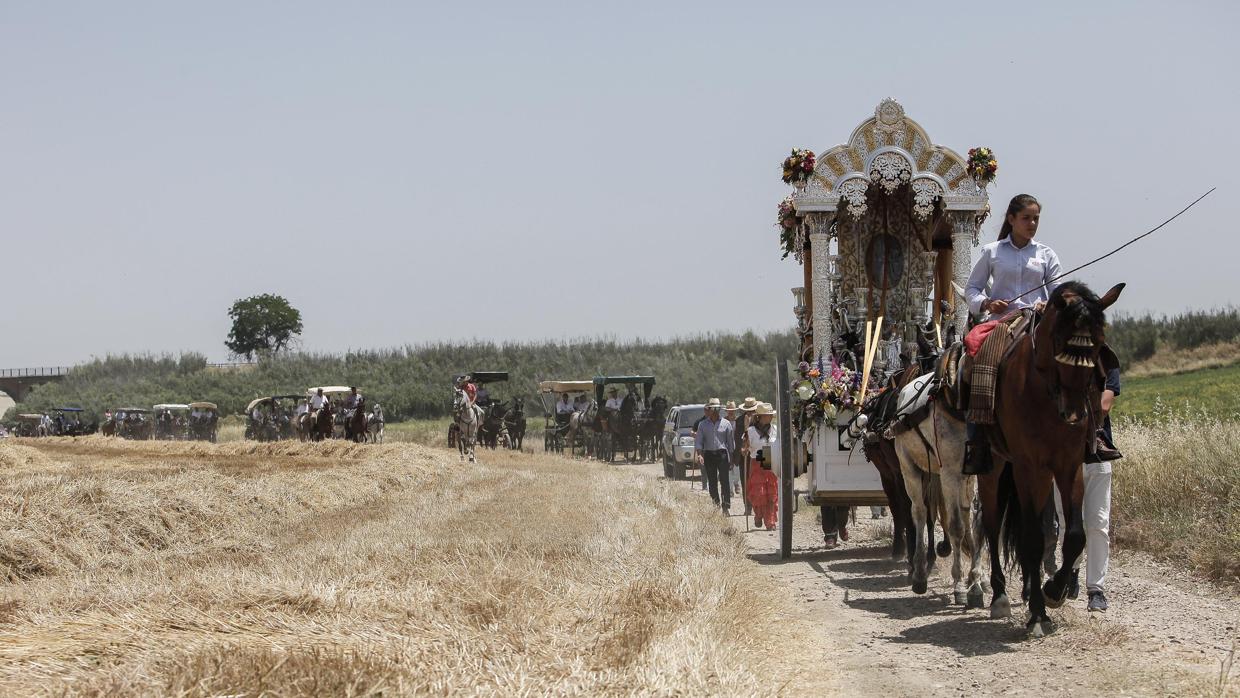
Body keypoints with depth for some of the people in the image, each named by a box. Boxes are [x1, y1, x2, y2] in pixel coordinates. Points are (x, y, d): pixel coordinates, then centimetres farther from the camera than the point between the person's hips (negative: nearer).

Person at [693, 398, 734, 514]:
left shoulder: (726, 423, 3)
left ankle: (726, 506, -11)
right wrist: (699, 454, -11)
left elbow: (730, 441, 6)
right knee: (712, 482, 4)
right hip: (709, 455, 2)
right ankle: (716, 505, 13)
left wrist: (731, 457, 3)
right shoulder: (703, 424, 8)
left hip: (722, 454, -2)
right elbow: (698, 441, 5)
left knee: (724, 481, -10)